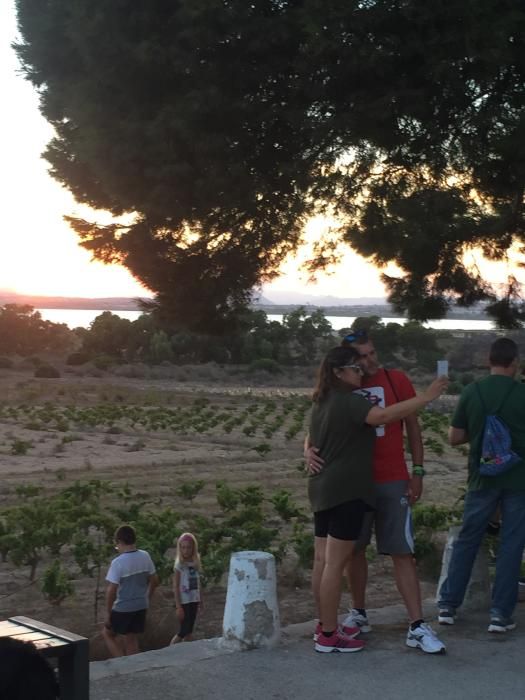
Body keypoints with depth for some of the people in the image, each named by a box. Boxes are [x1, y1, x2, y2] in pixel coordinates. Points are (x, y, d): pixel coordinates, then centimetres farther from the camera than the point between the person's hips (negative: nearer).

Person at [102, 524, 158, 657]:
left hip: (122, 608, -5)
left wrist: (108, 613, -9)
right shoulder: (145, 556, -2)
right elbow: (154, 580, 7)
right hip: (141, 606, 5)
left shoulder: (118, 563, -20)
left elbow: (111, 590, -19)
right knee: (132, 641, 15)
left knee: (107, 633, 16)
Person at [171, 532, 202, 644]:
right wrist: (178, 607, -16)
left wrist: (200, 599, 11)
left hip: (194, 600, 6)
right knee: (183, 631, -5)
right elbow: (175, 587, -13)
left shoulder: (195, 562, 4)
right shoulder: (179, 565, -13)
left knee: (189, 631, 10)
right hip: (184, 601, -6)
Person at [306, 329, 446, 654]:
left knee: (402, 552, -3)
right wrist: (310, 450, -22)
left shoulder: (397, 381, -1)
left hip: (393, 482, -2)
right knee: (354, 549, 11)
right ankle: (359, 614, 28)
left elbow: (412, 426, 4)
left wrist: (418, 472, -1)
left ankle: (418, 627, -3)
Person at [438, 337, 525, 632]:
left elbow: (455, 437, 2)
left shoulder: (471, 392, -2)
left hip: (482, 478, 2)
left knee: (467, 540, 13)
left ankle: (448, 605, 16)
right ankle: (501, 614, 6)